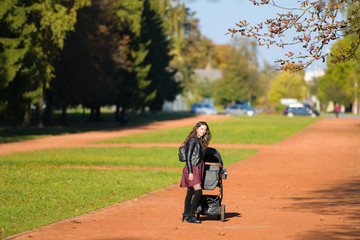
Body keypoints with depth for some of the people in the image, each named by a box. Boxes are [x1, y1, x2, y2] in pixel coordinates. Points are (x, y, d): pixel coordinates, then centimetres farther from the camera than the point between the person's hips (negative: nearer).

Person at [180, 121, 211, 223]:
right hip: (192, 168, -9)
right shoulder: (192, 139, -10)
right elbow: (188, 156, -13)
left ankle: (186, 216, 12)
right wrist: (190, 172, -19)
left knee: (190, 192, 9)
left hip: (198, 168, 9)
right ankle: (191, 215, -14)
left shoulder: (201, 141, 17)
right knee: (198, 191, -16)